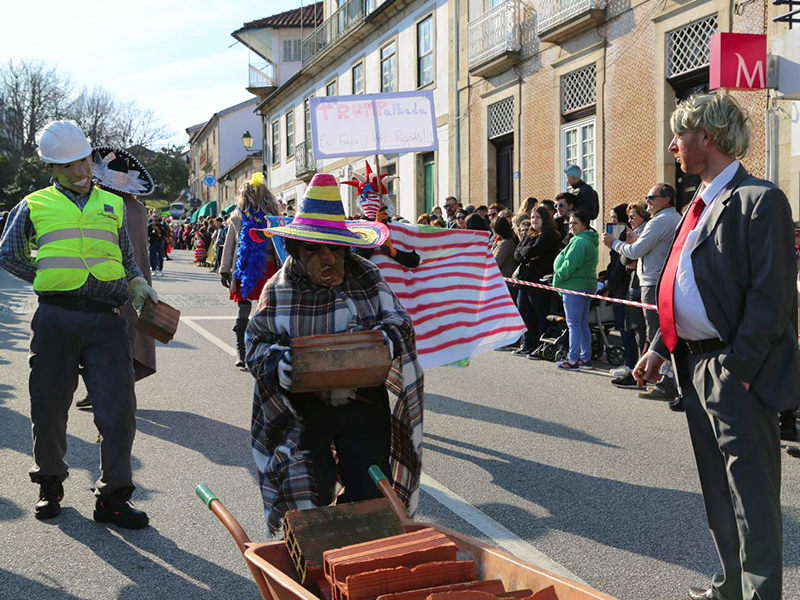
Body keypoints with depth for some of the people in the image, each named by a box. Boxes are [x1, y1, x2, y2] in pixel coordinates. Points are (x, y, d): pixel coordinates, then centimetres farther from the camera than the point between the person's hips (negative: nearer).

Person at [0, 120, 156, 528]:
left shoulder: (112, 205, 18)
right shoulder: (35, 205, 11)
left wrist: (137, 284, 7)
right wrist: (50, 279, 8)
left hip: (105, 319, 1)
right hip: (55, 318, -1)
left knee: (118, 408, -6)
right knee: (48, 406, 7)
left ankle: (113, 497, 5)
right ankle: (50, 483, 29)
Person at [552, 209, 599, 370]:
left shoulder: (579, 242, -17)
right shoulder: (590, 241, 17)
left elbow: (569, 265, -21)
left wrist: (557, 279, -7)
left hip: (574, 287, -10)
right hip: (587, 285, 10)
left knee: (573, 324, -6)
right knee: (583, 324, 14)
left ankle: (573, 360, -3)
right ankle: (585, 358, 18)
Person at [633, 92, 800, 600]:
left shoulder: (759, 200, -13)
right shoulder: (702, 204, 15)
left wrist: (737, 369, -21)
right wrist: (661, 348, 14)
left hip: (738, 374, -9)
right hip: (696, 367, 9)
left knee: (752, 495, 0)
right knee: (718, 490, 18)